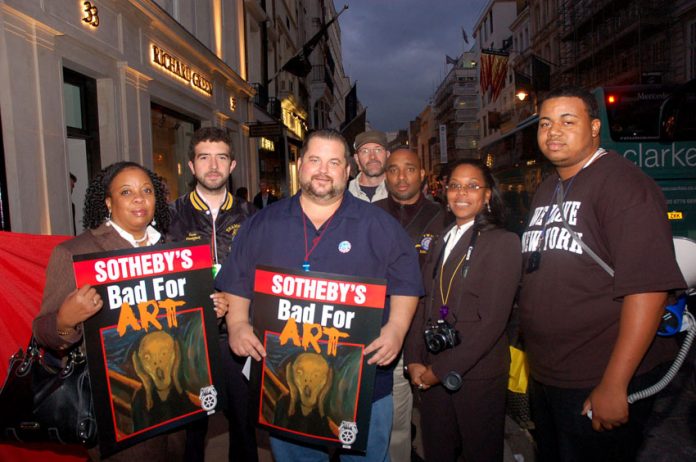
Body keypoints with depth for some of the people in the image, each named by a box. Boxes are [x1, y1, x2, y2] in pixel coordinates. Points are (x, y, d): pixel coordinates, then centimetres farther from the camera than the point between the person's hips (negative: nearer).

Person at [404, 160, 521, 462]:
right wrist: (414, 360, -2)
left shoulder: (503, 242, -9)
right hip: (431, 372, 5)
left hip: (478, 373, -5)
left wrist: (444, 369, -14)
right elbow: (424, 304, 8)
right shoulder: (440, 243, 10)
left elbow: (492, 320, -14)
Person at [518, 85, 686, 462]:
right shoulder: (546, 190, 11)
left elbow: (648, 287, -23)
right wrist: (532, 360, 10)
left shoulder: (622, 182, -15)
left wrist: (613, 387, -23)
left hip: (597, 386, -7)